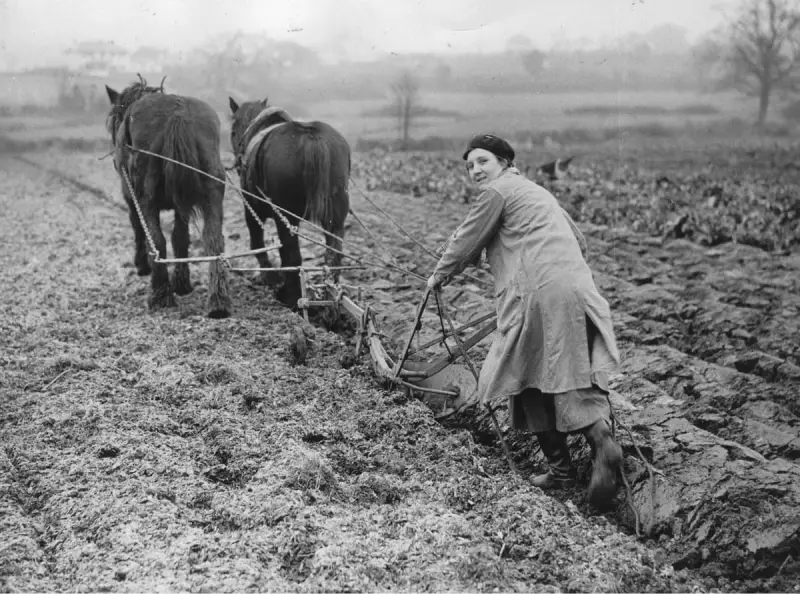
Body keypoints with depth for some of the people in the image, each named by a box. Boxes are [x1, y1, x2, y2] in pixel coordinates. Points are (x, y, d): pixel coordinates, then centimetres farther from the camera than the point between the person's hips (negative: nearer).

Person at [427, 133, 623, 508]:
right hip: (577, 289, 8)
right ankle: (600, 435, -24)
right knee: (578, 372, 2)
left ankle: (560, 468, 4)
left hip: (537, 293, -7)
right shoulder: (538, 192, 29)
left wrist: (440, 275, 23)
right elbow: (579, 241, 33)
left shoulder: (498, 191, 4)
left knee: (531, 379, 3)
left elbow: (466, 242, 7)